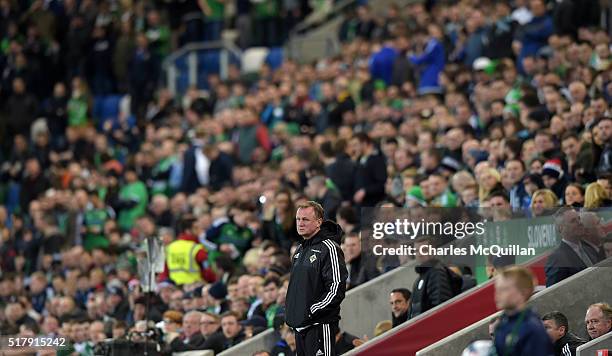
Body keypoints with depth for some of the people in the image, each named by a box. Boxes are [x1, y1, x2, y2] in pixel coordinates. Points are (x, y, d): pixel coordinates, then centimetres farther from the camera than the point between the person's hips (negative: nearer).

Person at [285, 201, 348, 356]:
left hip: (320, 325, -9)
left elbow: (337, 289, -17)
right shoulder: (300, 250, 18)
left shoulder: (329, 248, -11)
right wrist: (291, 313, 14)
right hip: (300, 326, 9)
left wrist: (311, 312, -18)